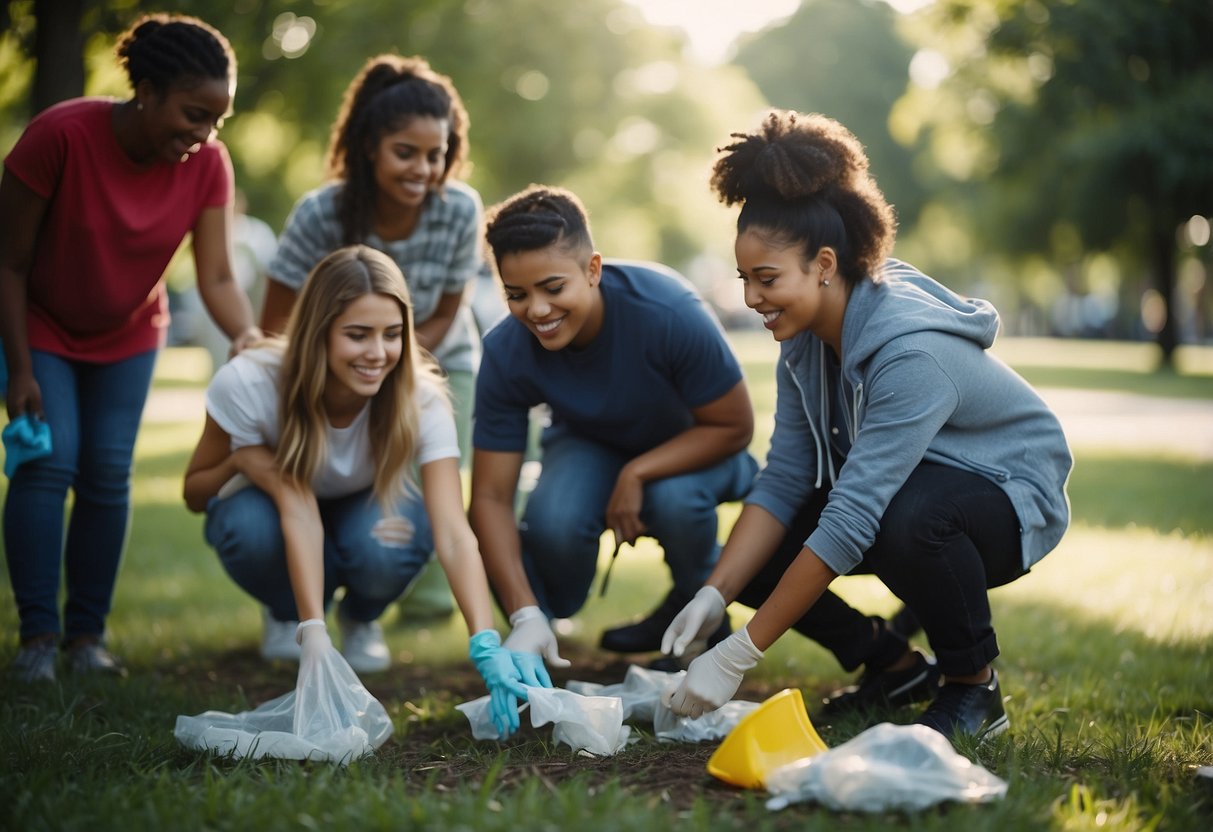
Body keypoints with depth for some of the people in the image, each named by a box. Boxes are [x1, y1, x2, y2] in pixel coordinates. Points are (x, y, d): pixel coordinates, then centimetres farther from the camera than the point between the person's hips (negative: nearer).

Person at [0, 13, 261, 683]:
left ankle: (87, 633, 9)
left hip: (127, 334, 3)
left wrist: (248, 336, -41)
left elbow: (217, 277, -21)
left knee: (108, 474, -2)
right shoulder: (60, 136, -29)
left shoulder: (207, 166, -19)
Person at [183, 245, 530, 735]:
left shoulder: (421, 400, -32)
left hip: (364, 508, 1)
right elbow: (194, 492, -29)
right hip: (274, 508, 0)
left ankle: (360, 619, 3)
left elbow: (454, 533, -42)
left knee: (384, 547, -36)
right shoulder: (248, 383, -33)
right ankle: (288, 615, 0)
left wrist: (486, 644, -56)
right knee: (249, 527, -37)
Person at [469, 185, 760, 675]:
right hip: (593, 445, 2)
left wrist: (637, 474, -32)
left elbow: (734, 427, -21)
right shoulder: (506, 353, -27)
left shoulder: (669, 312, -35)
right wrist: (524, 617, -34)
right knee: (553, 522, -31)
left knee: (673, 501, -35)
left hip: (693, 447, -1)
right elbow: (490, 497, -23)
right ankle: (546, 622, 3)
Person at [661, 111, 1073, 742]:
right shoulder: (804, 339, -8)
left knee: (908, 520, -40)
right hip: (890, 490, 8)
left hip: (1009, 500, -7)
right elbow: (782, 481, -9)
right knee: (751, 560, -10)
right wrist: (714, 594, -23)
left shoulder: (910, 351, -34)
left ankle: (975, 688, -11)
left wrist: (738, 655, -35)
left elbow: (852, 520, -36)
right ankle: (897, 667, 12)